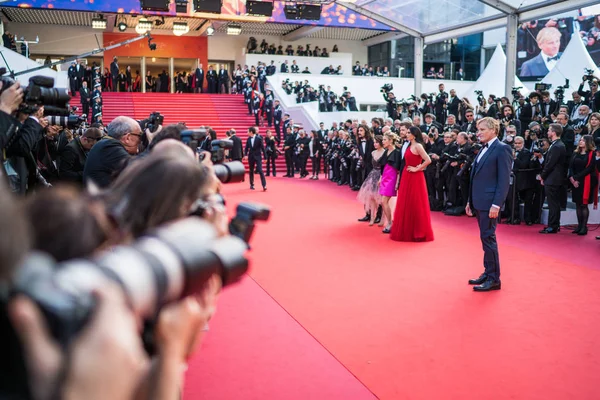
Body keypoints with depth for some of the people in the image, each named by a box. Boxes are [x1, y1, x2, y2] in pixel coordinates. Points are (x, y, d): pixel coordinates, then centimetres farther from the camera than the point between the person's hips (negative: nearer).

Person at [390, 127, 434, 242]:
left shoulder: (418, 146, -13)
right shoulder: (410, 146, 13)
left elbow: (428, 160, -22)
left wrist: (417, 169, -15)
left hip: (415, 178, -9)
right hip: (407, 177, 9)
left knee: (415, 204, 0)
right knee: (406, 204, 12)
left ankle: (418, 232, 10)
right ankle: (407, 230, 21)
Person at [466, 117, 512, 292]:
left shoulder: (502, 149, -10)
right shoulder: (483, 149, 16)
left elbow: (504, 180, -15)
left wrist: (496, 204, -21)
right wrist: (470, 201, 16)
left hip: (489, 203, -8)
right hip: (479, 202, 8)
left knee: (488, 238, -5)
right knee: (486, 238, 13)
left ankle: (494, 279, 3)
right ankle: (488, 273, 22)